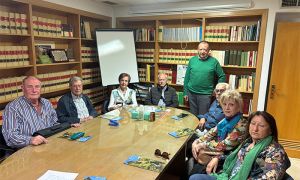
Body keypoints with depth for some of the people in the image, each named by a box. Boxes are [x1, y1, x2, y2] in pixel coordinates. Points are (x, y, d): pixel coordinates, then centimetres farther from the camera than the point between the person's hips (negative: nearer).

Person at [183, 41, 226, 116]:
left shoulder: (214, 61, -4)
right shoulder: (192, 60, 3)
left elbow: (222, 76, 3)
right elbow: (187, 77, 6)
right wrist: (185, 92, 4)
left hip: (205, 94, -2)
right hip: (191, 93, 3)